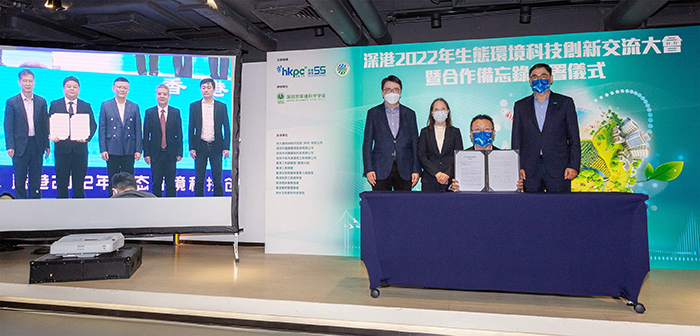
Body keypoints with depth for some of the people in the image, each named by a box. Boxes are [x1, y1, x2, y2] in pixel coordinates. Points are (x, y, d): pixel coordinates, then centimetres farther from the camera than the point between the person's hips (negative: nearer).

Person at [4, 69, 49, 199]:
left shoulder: (41, 101, 8)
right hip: (20, 146, -2)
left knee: (36, 179, 8)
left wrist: (47, 144, 4)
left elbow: (45, 124, 8)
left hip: (37, 145, 2)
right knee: (20, 179, 6)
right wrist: (10, 146, -10)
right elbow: (8, 126, -1)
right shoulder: (11, 102, 1)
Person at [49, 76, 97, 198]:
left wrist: (87, 137, -16)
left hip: (80, 148, 1)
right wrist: (53, 136, -18)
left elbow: (93, 125, 3)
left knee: (79, 182, 6)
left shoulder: (86, 106, 10)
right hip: (62, 148, 0)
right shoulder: (55, 104, 8)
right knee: (61, 182, 6)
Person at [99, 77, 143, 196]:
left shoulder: (134, 107, 7)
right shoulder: (106, 106, 4)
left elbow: (138, 129, 6)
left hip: (129, 150, 1)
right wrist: (103, 149, -5)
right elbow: (102, 129, 2)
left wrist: (138, 149, -1)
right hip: (112, 150, -1)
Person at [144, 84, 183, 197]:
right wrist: (146, 153, -3)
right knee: (156, 183, 6)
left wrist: (179, 152, -2)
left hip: (171, 153, 0)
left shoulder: (176, 112, 5)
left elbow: (179, 134, 3)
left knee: (171, 183, 5)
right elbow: (146, 135, 3)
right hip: (155, 154, 0)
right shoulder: (149, 113, 4)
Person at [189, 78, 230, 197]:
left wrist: (226, 147, -3)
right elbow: (191, 128, 6)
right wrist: (191, 147, -1)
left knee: (217, 179, 4)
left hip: (216, 147, 0)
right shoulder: (194, 106, 6)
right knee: (199, 180, 5)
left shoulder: (222, 106, 5)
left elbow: (226, 128, 5)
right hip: (200, 146, 1)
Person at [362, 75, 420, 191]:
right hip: (381, 170, -1)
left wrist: (416, 170, 3)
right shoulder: (373, 113, 7)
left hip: (404, 171, 2)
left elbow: (415, 143, 11)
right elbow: (367, 143, 4)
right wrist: (368, 169, -5)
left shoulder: (409, 114, 12)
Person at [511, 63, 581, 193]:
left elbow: (574, 138, 6)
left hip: (558, 169, -1)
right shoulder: (520, 106, 13)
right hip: (530, 171, 1)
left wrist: (574, 166, -5)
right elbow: (516, 140, 10)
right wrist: (518, 167, -1)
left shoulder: (565, 103, 9)